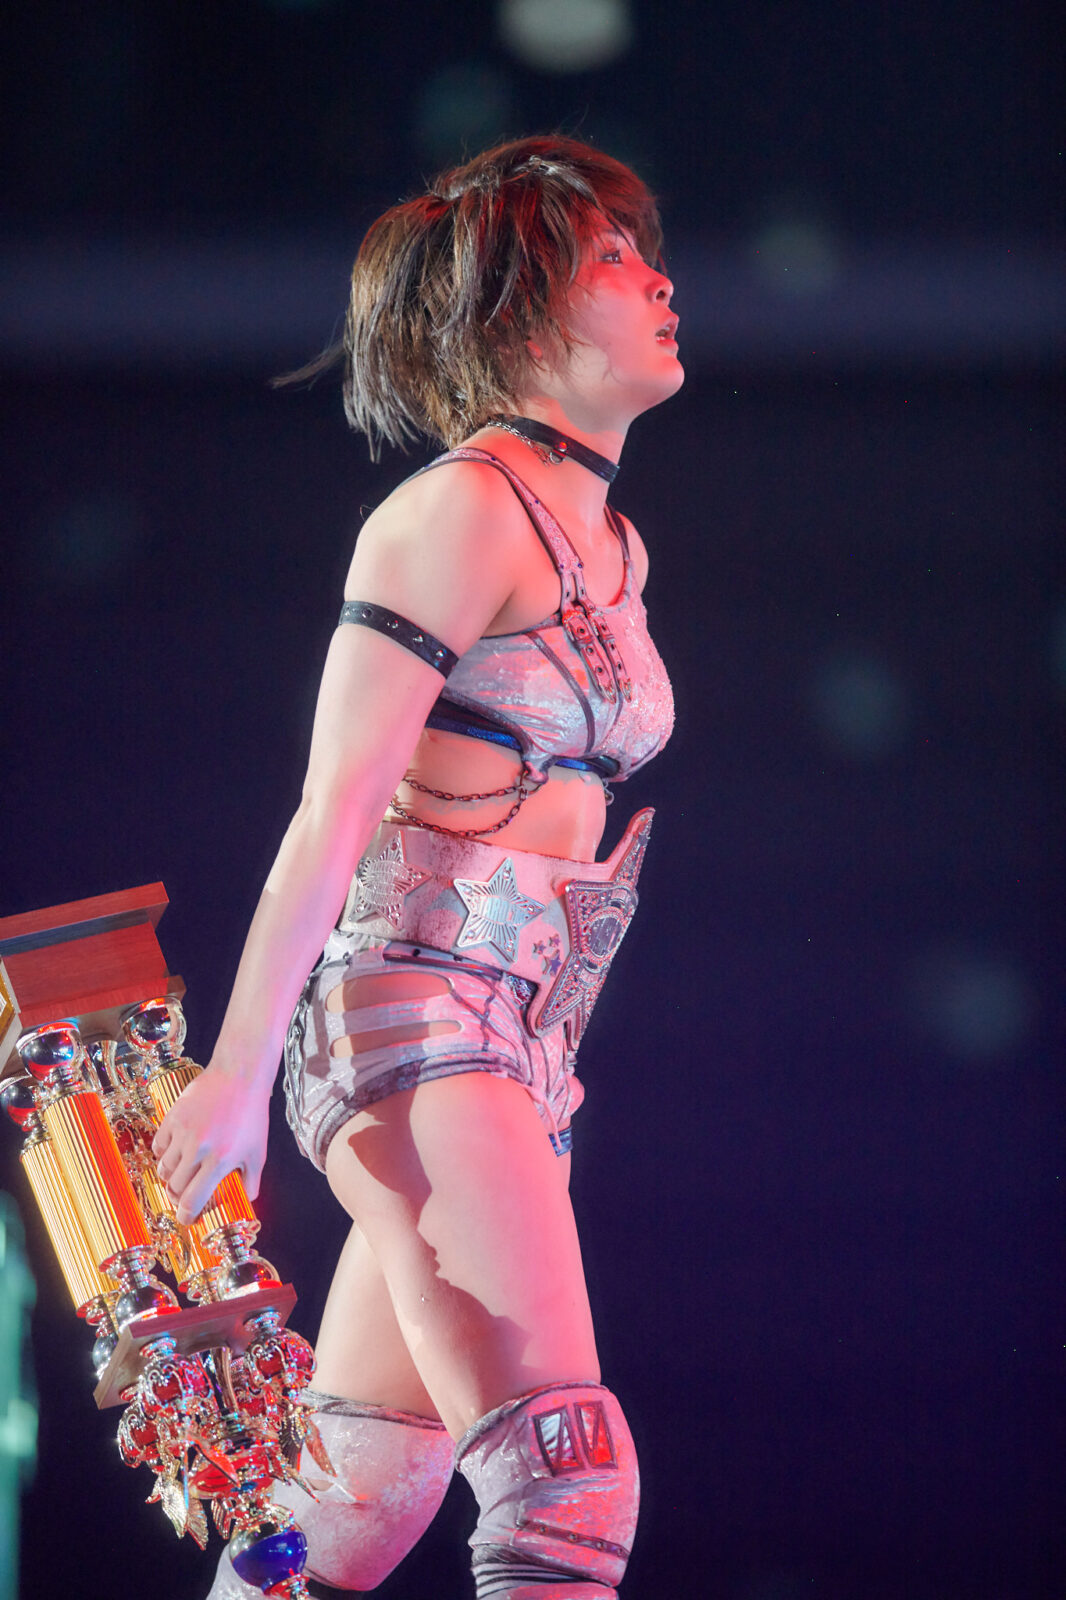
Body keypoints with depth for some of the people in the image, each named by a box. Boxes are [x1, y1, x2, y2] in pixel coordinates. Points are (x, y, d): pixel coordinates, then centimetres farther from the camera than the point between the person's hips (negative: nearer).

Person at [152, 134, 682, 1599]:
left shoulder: (610, 545, 18)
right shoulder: (462, 511, -8)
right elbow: (332, 813, -12)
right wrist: (236, 1079, -15)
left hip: (517, 1036, 9)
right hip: (409, 1001, -9)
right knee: (567, 1478, -18)